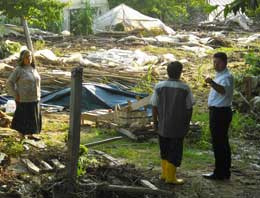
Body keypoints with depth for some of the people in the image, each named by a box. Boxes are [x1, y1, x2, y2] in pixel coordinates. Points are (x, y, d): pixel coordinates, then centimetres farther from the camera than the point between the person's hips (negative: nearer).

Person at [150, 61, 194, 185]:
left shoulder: (159, 87, -7)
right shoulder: (185, 88, -11)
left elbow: (154, 106, -4)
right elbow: (189, 108, -6)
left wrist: (155, 121, 8)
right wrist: (187, 124, 6)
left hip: (162, 126, 3)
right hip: (178, 127, -3)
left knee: (164, 151, 18)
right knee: (175, 151, 7)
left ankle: (165, 174, 27)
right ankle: (170, 177, 10)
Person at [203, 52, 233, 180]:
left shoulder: (226, 77, -18)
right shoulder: (219, 76, 15)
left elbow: (223, 90, -40)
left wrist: (213, 83, -57)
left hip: (220, 112, -11)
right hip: (217, 111, 11)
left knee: (218, 143, -6)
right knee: (223, 143, 16)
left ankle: (219, 173, -1)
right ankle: (225, 172, 24)